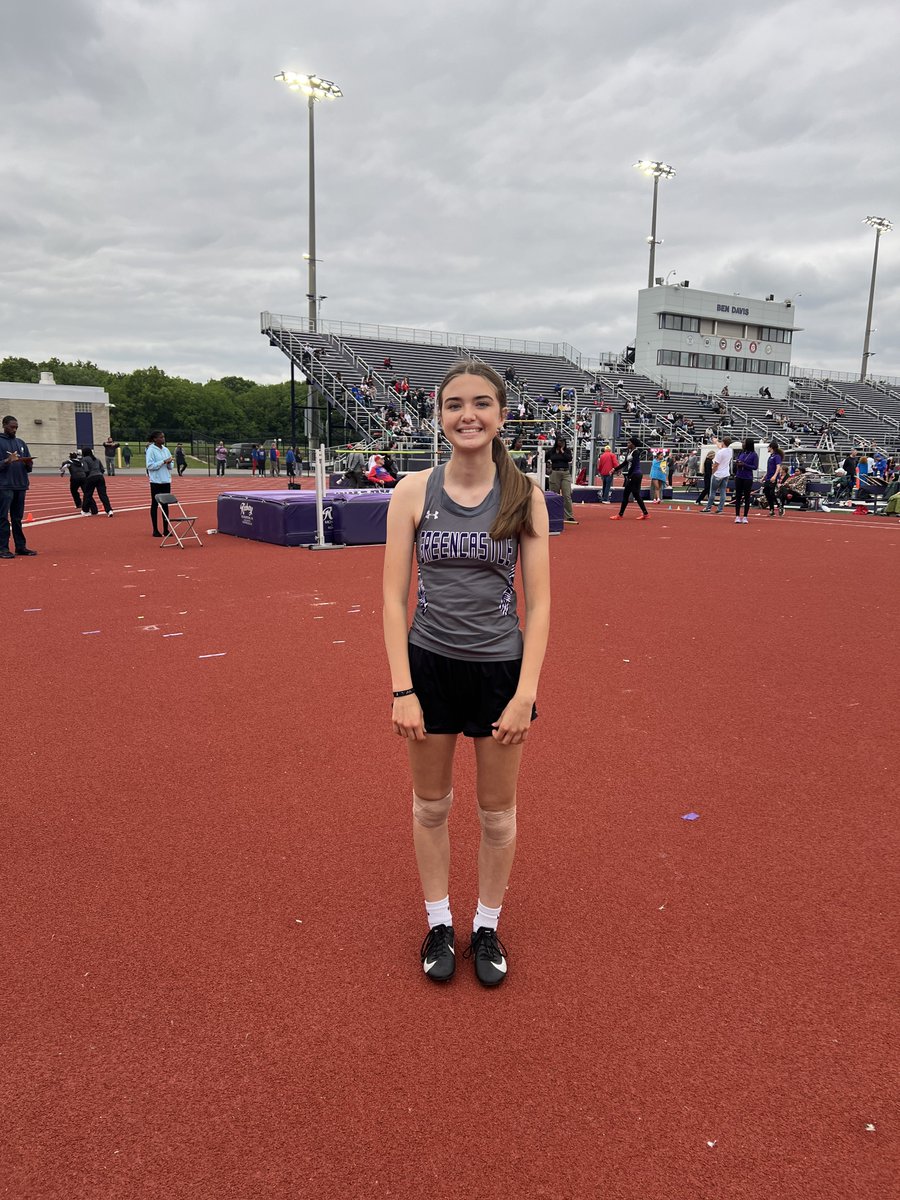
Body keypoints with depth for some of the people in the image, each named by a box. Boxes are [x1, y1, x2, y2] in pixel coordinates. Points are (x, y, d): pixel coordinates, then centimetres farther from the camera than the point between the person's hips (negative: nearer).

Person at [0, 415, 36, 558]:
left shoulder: (21, 443, 16)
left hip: (21, 485, 5)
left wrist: (29, 463, -5)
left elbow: (29, 467, 16)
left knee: (18, 518, 10)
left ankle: (21, 546, 13)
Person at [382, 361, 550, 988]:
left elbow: (539, 603, -6)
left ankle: (487, 926, 38)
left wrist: (526, 693, -12)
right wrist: (402, 689, -11)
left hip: (501, 668, 0)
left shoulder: (525, 496, -7)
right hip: (429, 665, 1)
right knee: (431, 805, 16)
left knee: (498, 810, 15)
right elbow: (394, 596, -5)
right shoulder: (414, 491, -6)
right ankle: (439, 922, 38)